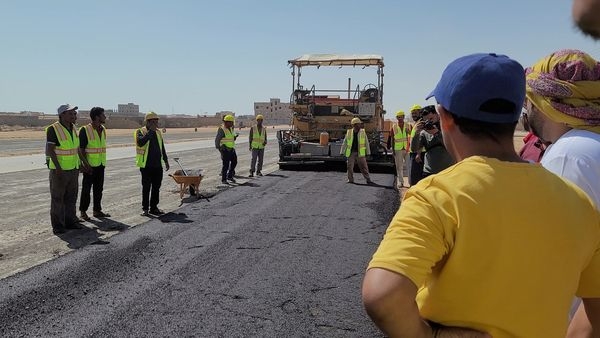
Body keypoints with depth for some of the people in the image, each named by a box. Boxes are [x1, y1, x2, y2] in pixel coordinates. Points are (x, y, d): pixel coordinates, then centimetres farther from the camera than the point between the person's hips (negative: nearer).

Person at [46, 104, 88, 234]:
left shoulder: (73, 128, 8)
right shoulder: (53, 129, -13)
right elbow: (50, 150, -16)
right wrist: (58, 168, -21)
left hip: (73, 168, 7)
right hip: (59, 169, -7)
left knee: (71, 197, 12)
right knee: (57, 197, 1)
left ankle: (70, 221, 22)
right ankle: (57, 225, 7)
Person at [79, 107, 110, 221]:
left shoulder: (103, 130, 9)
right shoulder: (85, 130, -12)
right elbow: (81, 149, -13)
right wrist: (86, 165, -17)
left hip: (101, 165, 7)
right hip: (90, 165, -7)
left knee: (99, 189, 11)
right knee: (86, 189, 1)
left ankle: (97, 210, 19)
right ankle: (83, 211, 10)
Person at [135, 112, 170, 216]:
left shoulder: (158, 132, 14)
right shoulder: (140, 132, -5)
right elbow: (140, 142, -26)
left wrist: (166, 160, 20)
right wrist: (151, 131, -24)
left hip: (158, 165, 6)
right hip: (146, 165, -6)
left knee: (156, 187, 8)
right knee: (146, 187, 0)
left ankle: (154, 207, 17)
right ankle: (145, 208, 9)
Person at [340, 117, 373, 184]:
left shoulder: (363, 132, 1)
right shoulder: (349, 132, 1)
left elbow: (366, 142, 5)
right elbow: (344, 143, 6)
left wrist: (368, 152, 2)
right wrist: (342, 152, 5)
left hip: (360, 153, -1)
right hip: (351, 152, 1)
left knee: (364, 166, -1)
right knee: (349, 166, 2)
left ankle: (368, 179, 5)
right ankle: (350, 179, 15)